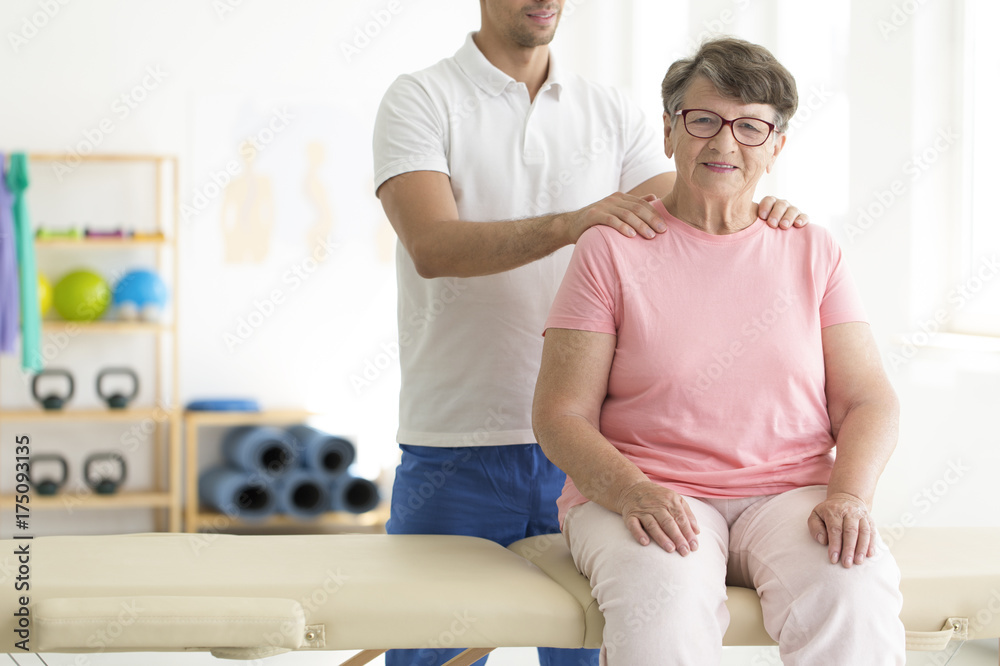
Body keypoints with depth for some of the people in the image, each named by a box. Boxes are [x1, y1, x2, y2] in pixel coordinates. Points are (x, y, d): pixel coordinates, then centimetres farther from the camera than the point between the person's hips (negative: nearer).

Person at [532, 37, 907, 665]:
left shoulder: (813, 251, 13)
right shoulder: (612, 248, 4)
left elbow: (868, 399, 8)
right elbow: (561, 414, -1)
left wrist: (849, 495, -13)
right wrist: (632, 492, -20)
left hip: (790, 492, 2)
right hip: (641, 492, -2)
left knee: (854, 591, -31)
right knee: (664, 598, -37)